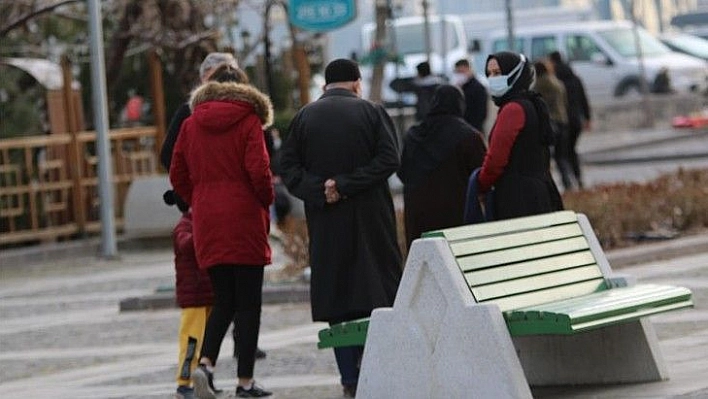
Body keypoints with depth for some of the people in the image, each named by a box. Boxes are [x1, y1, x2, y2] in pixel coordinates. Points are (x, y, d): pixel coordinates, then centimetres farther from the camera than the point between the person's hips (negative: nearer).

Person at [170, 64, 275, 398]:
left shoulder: (191, 124, 8)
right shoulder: (248, 121, -4)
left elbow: (177, 175, 8)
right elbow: (258, 170, -13)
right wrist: (267, 200, 3)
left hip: (207, 223, 4)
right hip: (244, 221, -4)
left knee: (223, 300, 13)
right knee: (248, 303, 2)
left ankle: (206, 362, -9)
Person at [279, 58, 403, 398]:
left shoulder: (304, 117, 6)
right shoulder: (371, 112, 0)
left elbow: (288, 166, -1)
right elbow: (388, 158, -11)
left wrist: (319, 192, -9)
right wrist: (346, 185, -13)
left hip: (326, 222, 2)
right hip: (370, 218, -2)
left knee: (336, 295, 4)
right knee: (380, 291, 4)